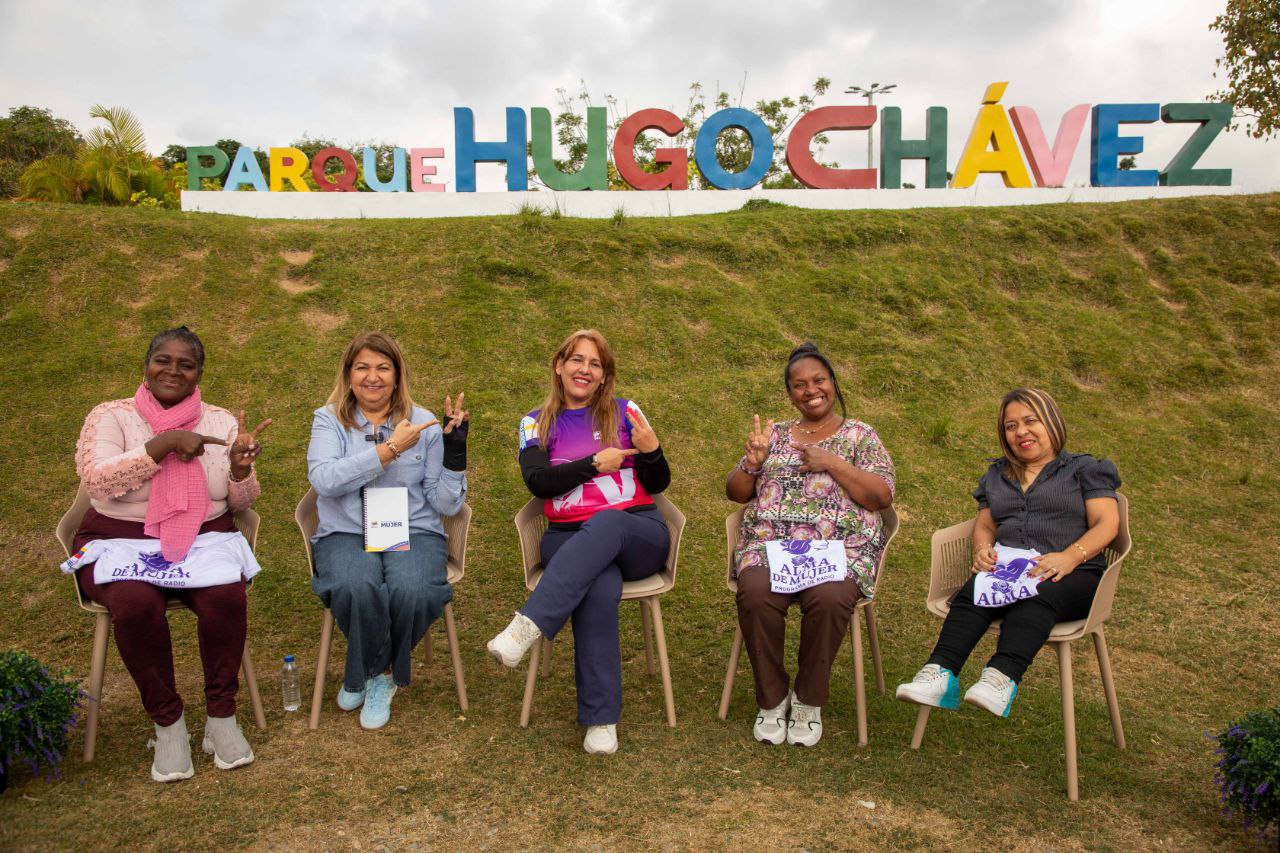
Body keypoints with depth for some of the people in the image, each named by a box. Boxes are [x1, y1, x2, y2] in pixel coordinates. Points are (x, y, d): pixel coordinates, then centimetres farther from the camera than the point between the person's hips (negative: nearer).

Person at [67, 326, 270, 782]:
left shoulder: (221, 422, 7)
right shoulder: (111, 417, 1)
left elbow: (241, 502, 5)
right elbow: (96, 479, -17)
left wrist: (240, 466, -17)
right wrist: (164, 444, -21)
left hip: (205, 540, 2)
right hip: (121, 543, -1)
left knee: (226, 595, -30)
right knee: (136, 604, -33)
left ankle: (221, 715, -11)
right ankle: (166, 722, -12)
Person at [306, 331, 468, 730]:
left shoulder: (423, 423, 9)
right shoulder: (329, 419, 8)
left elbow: (446, 505, 5)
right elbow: (324, 479, -14)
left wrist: (454, 452, -9)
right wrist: (390, 448, -15)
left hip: (414, 533, 1)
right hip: (345, 534, 0)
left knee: (412, 591, -33)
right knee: (357, 588, -35)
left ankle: (368, 675, 1)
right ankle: (375, 674, 0)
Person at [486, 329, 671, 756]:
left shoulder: (625, 412, 11)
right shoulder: (536, 423, 12)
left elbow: (657, 484, 8)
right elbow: (537, 482, -5)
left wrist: (651, 450, -13)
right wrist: (596, 463, -10)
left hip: (638, 534, 0)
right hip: (569, 537, 0)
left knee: (607, 523, -38)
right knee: (601, 589, -36)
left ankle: (527, 627, -44)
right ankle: (601, 719, -32)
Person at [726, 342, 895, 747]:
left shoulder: (860, 436, 12)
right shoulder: (776, 434, 19)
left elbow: (882, 497, 0)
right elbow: (735, 493, 17)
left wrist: (833, 463, -9)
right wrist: (753, 462, -3)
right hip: (769, 544, 2)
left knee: (829, 597, -35)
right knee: (756, 594, -31)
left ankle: (808, 701, -11)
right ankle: (772, 700, -11)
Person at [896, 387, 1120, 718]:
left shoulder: (1085, 469, 15)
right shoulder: (996, 475, 29)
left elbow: (1107, 524, 2)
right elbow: (984, 524, 24)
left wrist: (1069, 557, -17)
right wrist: (982, 548, -1)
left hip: (1072, 575, -3)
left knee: (1034, 596, -38)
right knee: (974, 592, -32)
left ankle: (1001, 678, -57)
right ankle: (941, 673, -49)